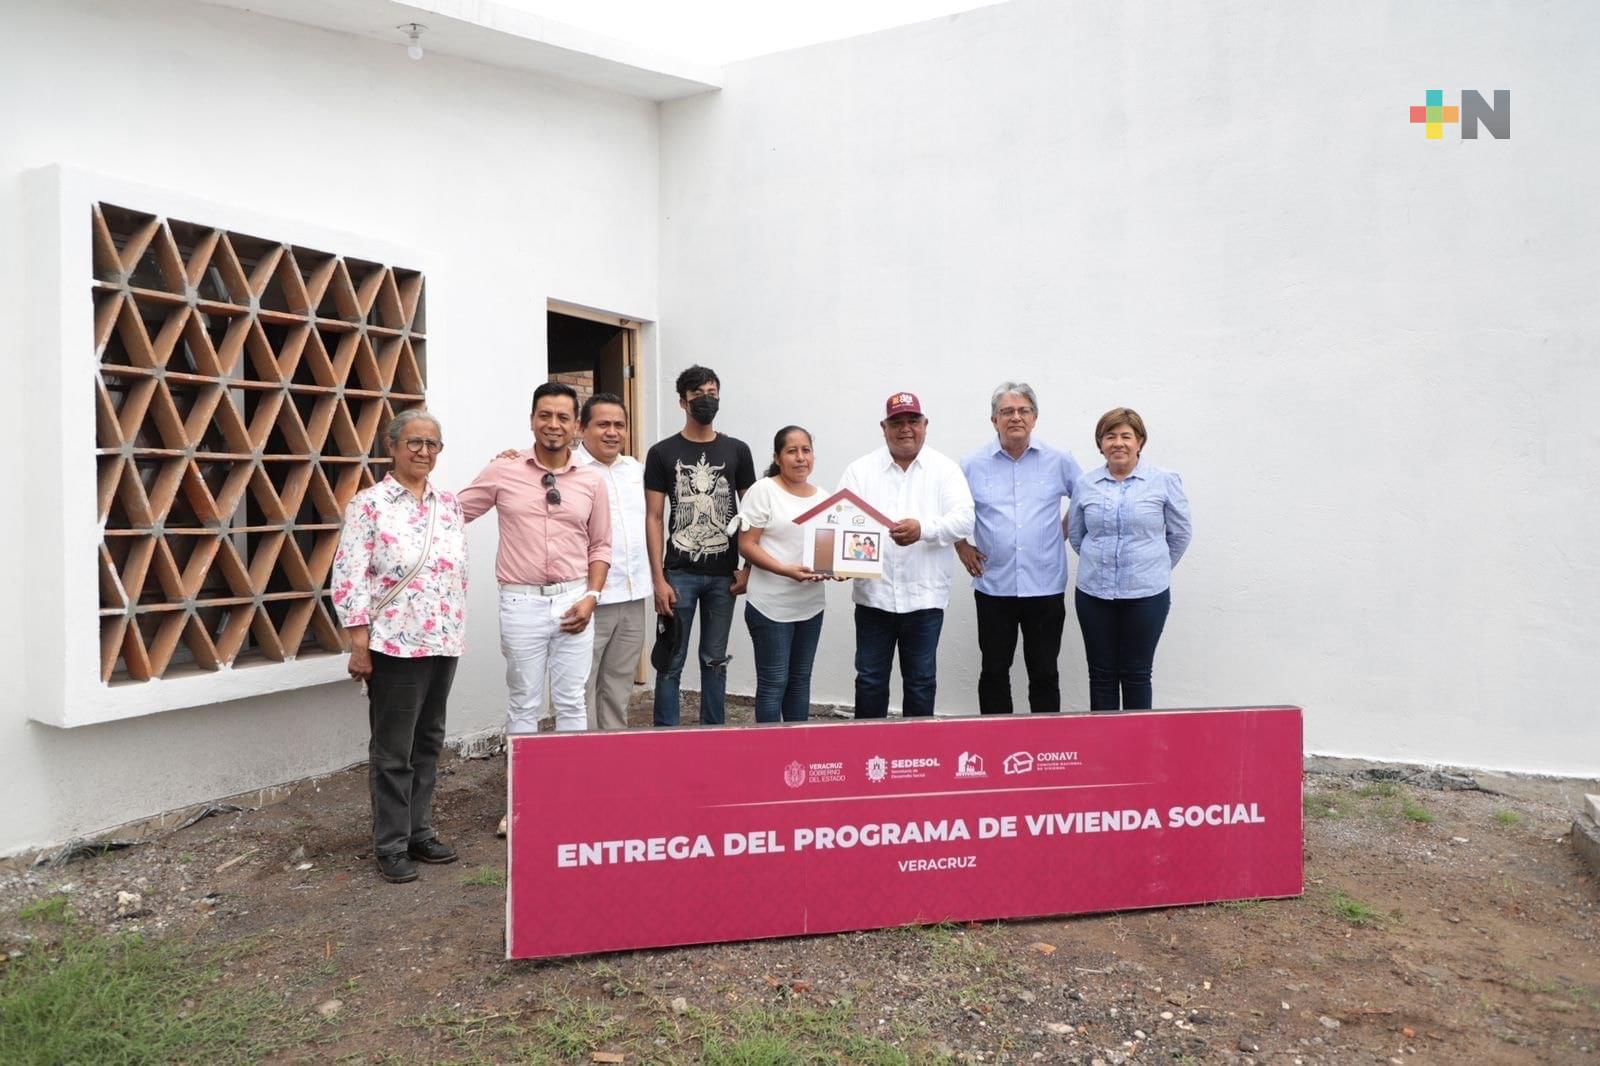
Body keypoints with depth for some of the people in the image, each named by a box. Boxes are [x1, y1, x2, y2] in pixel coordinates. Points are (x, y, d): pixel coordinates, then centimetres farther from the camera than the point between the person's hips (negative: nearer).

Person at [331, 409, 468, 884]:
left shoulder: (449, 505, 9)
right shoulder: (370, 504, -7)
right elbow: (348, 577, -11)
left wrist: (457, 630, 13)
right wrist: (359, 645, -14)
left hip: (444, 644, 6)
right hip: (394, 645, -6)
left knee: (428, 742, 14)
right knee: (393, 750, 3)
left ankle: (419, 831, 27)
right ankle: (391, 845, 15)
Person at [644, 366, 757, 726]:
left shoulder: (737, 450, 6)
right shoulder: (662, 452, 1)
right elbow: (654, 518, -1)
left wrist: (748, 568, 0)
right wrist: (658, 579, -8)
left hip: (723, 575, 2)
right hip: (679, 573, -2)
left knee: (715, 661, 11)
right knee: (672, 662, 2)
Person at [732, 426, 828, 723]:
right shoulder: (763, 491, -6)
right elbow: (746, 546, -11)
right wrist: (786, 570, -23)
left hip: (811, 604, 6)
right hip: (772, 606, -6)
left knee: (801, 679, 14)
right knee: (774, 682, -1)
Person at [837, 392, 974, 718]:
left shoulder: (945, 469, 3)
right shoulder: (859, 470, 6)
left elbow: (963, 518, -7)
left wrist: (923, 529, -26)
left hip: (924, 595, -1)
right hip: (873, 594, 1)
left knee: (921, 681, 10)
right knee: (870, 679, 10)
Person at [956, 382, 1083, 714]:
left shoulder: (1059, 461, 1)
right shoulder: (973, 465, 1)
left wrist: (1067, 532, 7)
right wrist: (962, 547, 5)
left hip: (1046, 587, 0)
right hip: (993, 587, 0)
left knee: (1044, 673, 9)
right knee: (994, 672, 9)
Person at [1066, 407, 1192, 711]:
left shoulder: (1164, 482, -3)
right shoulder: (1085, 485, 4)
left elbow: (1179, 534, 6)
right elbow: (1075, 535, 15)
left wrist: (1154, 568, 11)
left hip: (1146, 594, -2)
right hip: (1094, 593, 2)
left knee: (1136, 674, 7)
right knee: (1101, 674, 9)